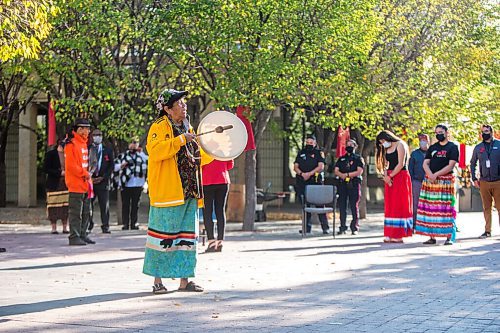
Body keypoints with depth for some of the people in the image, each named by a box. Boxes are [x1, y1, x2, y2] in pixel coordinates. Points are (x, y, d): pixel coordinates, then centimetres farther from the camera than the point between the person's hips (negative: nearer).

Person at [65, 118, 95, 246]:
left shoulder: (83, 143, 16)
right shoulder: (71, 144, -14)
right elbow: (71, 165, -19)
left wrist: (87, 174, 11)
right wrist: (84, 173, -15)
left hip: (85, 184, 9)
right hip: (76, 184, -9)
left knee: (86, 212, 13)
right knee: (76, 213, -6)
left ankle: (82, 235, 20)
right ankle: (74, 237, -1)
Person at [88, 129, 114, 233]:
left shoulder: (108, 150, 12)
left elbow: (111, 166, 7)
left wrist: (102, 177, -5)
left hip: (103, 181, 0)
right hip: (89, 180, 0)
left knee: (104, 205, -2)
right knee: (88, 204, 0)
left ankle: (105, 226, 2)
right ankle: (89, 225, 9)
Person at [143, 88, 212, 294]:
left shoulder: (187, 128, 19)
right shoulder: (159, 127, -5)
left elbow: (197, 158, 27)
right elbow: (155, 151, -23)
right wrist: (180, 140, -23)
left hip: (189, 193, 8)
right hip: (167, 192, -8)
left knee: (187, 236, 9)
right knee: (163, 235, -3)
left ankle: (184, 280, 15)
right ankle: (157, 280, 4)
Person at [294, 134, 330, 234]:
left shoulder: (319, 153, 5)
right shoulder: (301, 153, 15)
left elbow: (321, 167, -7)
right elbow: (295, 167, 9)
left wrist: (309, 173, -18)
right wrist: (302, 174, -11)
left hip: (316, 181, -4)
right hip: (302, 182, 4)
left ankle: (325, 227, -8)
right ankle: (307, 227, 12)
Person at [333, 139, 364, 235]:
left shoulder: (358, 158, 8)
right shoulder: (341, 159, 19)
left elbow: (359, 171, -5)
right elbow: (336, 171, 9)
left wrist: (347, 175, -11)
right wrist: (342, 175, -11)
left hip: (354, 184, -4)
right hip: (342, 184, 4)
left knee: (354, 206, -6)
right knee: (342, 206, 2)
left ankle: (355, 228, -4)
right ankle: (342, 227, 7)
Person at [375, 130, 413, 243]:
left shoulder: (400, 145, -5)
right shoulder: (386, 149, 17)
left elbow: (401, 164, -13)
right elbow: (384, 164, 11)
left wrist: (390, 176, -11)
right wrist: (385, 176, -7)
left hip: (401, 177, -7)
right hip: (390, 179, 7)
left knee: (399, 206, -7)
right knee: (389, 206, 2)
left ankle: (399, 235, -8)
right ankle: (390, 235, 3)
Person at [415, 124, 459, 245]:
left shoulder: (452, 147, 1)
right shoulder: (432, 148, 17)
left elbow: (450, 166, -8)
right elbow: (425, 164, 10)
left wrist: (436, 175, -14)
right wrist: (430, 175, -10)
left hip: (445, 180, -5)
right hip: (430, 180, 5)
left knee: (446, 208, -8)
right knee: (430, 208, 1)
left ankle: (449, 237, -7)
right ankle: (431, 236, 5)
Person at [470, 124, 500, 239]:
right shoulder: (478, 148, 9)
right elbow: (473, 163, 19)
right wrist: (474, 179, 11)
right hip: (484, 182, 3)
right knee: (486, 208, 7)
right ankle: (487, 230, 12)